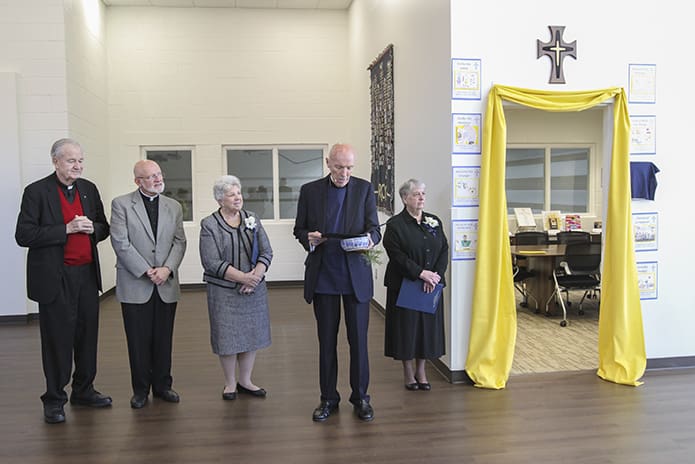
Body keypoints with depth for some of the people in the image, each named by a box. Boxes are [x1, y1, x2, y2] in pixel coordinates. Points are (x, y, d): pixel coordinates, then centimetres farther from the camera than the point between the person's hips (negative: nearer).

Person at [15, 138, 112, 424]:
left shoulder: (89, 189, 9)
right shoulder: (37, 191, -6)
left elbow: (104, 228, 15)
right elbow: (24, 235, -13)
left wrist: (93, 228, -8)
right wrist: (66, 229, -20)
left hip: (87, 274, 5)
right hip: (55, 278, -5)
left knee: (87, 335, 13)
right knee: (58, 339, 4)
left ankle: (83, 390, 29)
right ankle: (54, 400, 20)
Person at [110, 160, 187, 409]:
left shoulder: (174, 206, 11)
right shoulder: (121, 204, -1)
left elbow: (179, 242, 7)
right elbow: (121, 243, -8)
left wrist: (167, 269, -9)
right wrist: (146, 272, -13)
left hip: (166, 285, 3)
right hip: (135, 285, -3)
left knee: (164, 339, 10)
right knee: (138, 340, 5)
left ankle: (162, 385, 23)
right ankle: (140, 389, 19)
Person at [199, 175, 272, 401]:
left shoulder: (252, 219, 7)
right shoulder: (209, 225, -5)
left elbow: (266, 252, 2)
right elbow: (212, 263, -13)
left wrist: (256, 276, -15)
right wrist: (242, 277, -18)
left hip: (254, 289, 4)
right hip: (224, 291, -4)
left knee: (252, 334, 9)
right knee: (228, 337, 4)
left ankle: (245, 381, 25)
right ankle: (230, 383, 22)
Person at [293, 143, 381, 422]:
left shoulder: (364, 189, 2)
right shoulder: (310, 191, 4)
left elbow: (374, 227, 1)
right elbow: (299, 229, 9)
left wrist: (370, 239, -22)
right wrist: (309, 239, -14)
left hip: (356, 275, -1)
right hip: (323, 275, 1)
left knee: (358, 339, 4)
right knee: (326, 340, 9)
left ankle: (360, 397, 20)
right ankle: (328, 399, 23)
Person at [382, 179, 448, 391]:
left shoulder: (434, 222, 9)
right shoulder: (395, 225, -5)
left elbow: (444, 250, 4)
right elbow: (397, 255, -14)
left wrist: (436, 274, -11)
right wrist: (421, 273, -21)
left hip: (431, 285, 4)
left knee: (428, 325, 8)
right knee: (407, 326, 3)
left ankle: (421, 370, 22)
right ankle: (408, 372, 18)